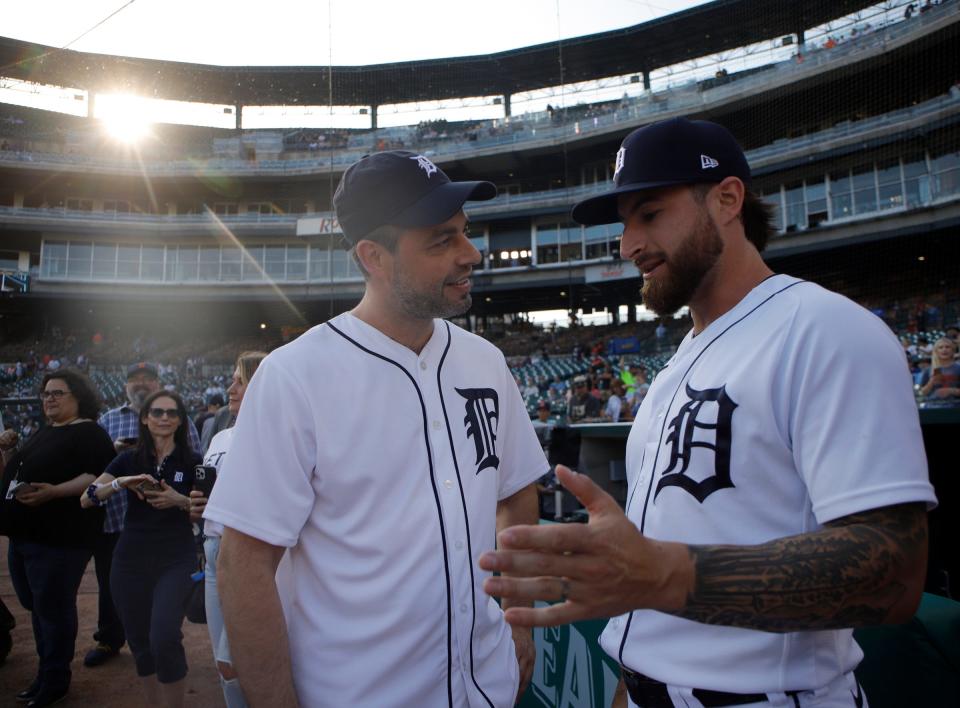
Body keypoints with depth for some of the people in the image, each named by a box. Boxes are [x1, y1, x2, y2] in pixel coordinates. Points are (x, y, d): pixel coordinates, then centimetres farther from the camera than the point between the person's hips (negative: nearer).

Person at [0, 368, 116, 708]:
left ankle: (54, 680, 14)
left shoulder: (89, 433, -10)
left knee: (53, 609, 0)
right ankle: (47, 672, 31)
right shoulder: (44, 433, 18)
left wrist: (53, 492, -28)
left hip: (58, 539, -9)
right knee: (37, 607, 17)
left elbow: (98, 476, -21)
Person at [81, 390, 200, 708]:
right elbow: (86, 499, -2)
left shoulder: (192, 462, -1)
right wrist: (120, 483, -20)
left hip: (176, 561, -3)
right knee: (140, 643, 12)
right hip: (130, 561, 3)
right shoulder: (129, 459, 5)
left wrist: (179, 500, -17)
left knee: (164, 637, -18)